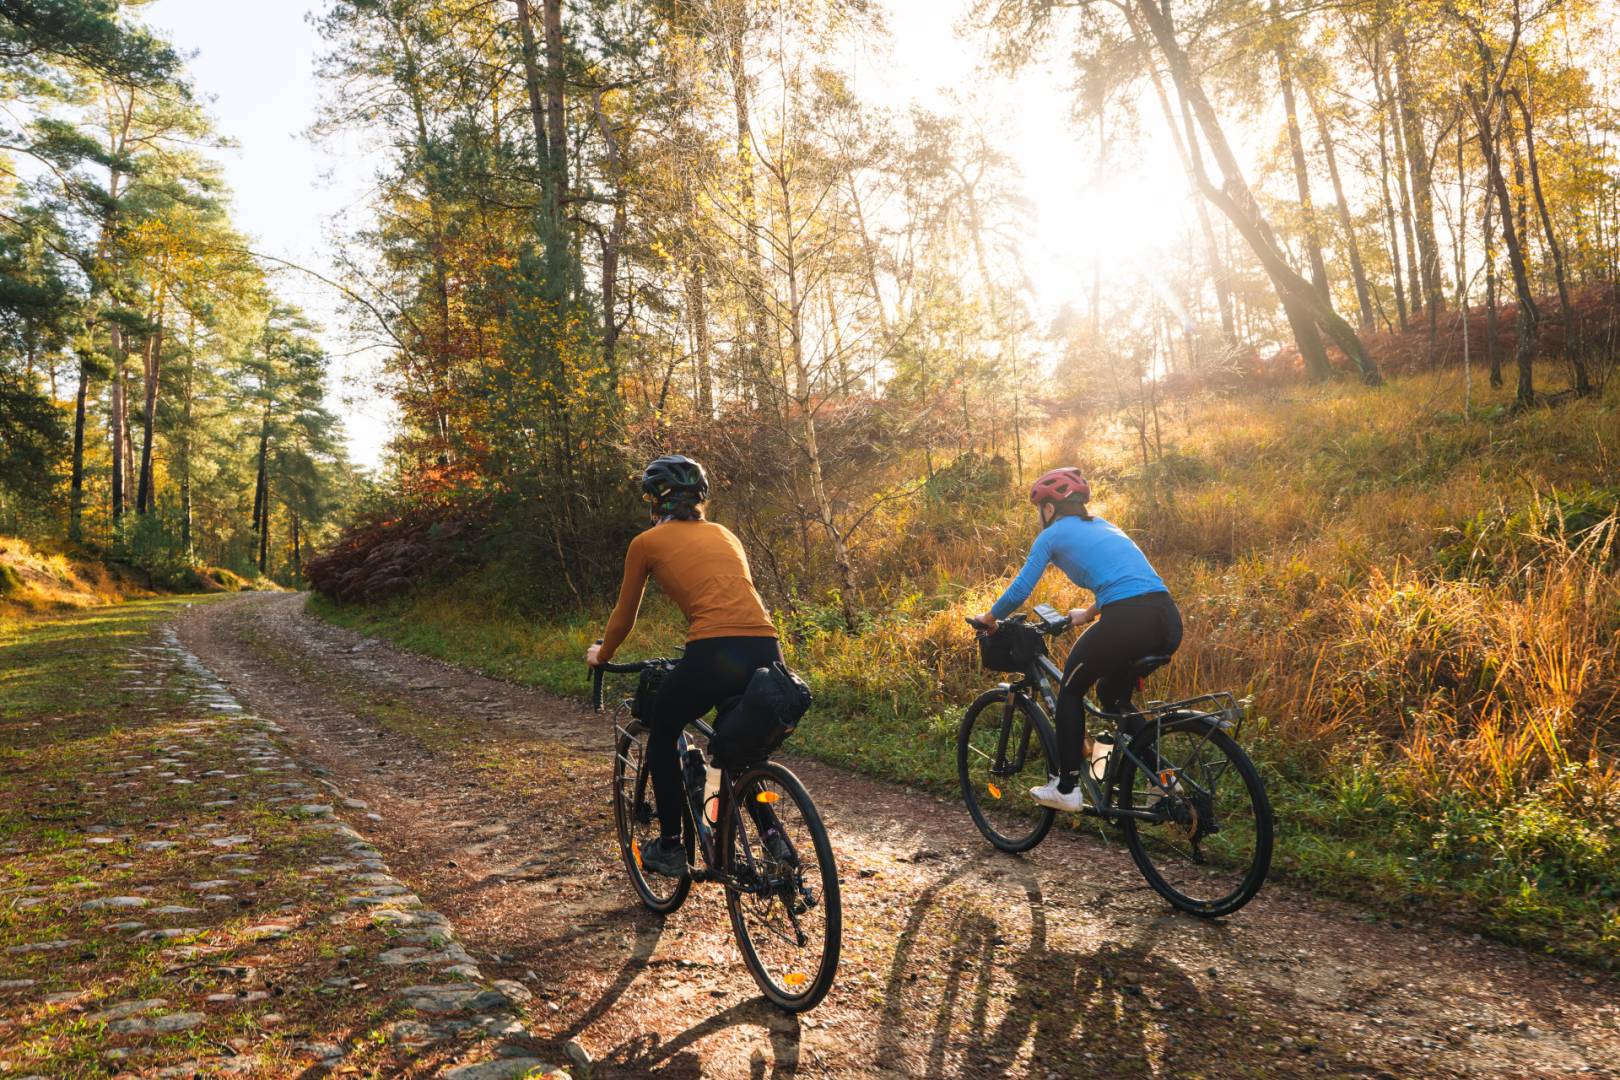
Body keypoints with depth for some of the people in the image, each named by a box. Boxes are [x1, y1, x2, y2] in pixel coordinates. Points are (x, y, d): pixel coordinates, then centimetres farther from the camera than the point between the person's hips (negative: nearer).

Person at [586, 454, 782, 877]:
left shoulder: (647, 542, 13)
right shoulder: (724, 534, 25)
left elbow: (624, 615, 23)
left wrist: (600, 655, 43)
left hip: (715, 654, -4)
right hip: (768, 652, 5)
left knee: (662, 734, 24)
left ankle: (670, 847, 26)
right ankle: (769, 833, 21)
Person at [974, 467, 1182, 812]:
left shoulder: (1053, 534, 9)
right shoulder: (1103, 525, 29)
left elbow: (1019, 591, 6)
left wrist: (989, 617, 24)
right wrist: (1088, 614, 54)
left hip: (1127, 622, -7)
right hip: (1169, 620, 7)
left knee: (1071, 691, 18)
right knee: (1113, 695, 29)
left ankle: (1066, 788, 19)